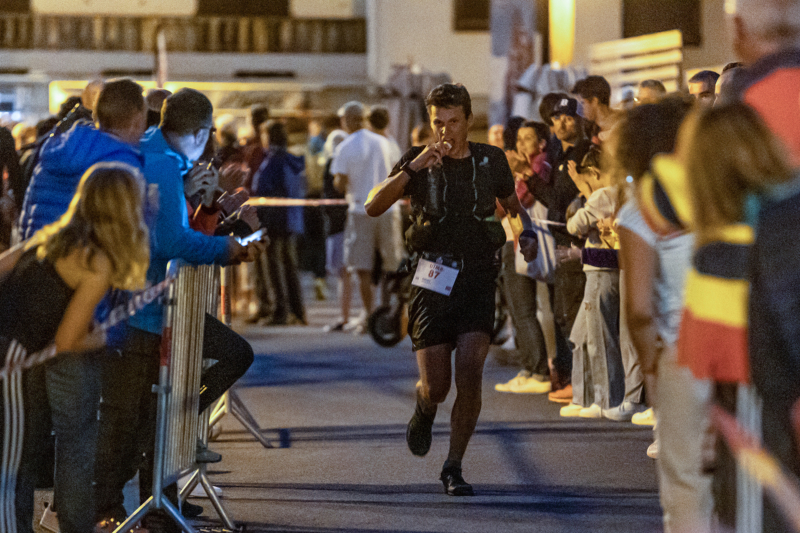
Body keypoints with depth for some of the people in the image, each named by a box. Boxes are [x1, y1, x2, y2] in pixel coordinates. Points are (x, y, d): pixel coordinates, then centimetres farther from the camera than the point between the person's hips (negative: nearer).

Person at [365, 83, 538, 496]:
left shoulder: (491, 160, 6)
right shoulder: (419, 162, 0)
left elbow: (512, 204, 25)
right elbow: (373, 207, -14)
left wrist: (527, 232, 3)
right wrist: (412, 168, -26)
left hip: (478, 280, 1)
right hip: (433, 280, -1)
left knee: (469, 378, -13)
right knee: (436, 387, -4)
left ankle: (453, 469, 2)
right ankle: (424, 409, 35)